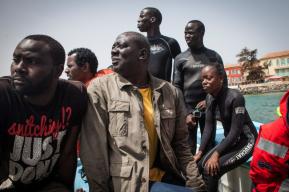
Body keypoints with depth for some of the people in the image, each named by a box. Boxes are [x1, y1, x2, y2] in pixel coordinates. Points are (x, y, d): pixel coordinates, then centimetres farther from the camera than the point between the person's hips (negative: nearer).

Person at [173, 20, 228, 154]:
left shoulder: (214, 56, 7)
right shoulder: (180, 59, 4)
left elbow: (223, 83, 8)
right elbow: (177, 88, 0)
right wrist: (185, 113, -9)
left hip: (208, 109, 1)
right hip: (187, 109, -1)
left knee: (209, 146, 8)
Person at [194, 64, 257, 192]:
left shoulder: (235, 97, -24)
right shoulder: (210, 98, -3)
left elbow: (235, 131, -25)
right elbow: (209, 126, -3)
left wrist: (216, 153, -29)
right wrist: (200, 151, -10)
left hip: (246, 141, -6)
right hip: (229, 141, 7)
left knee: (211, 170, -22)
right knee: (199, 166, -8)